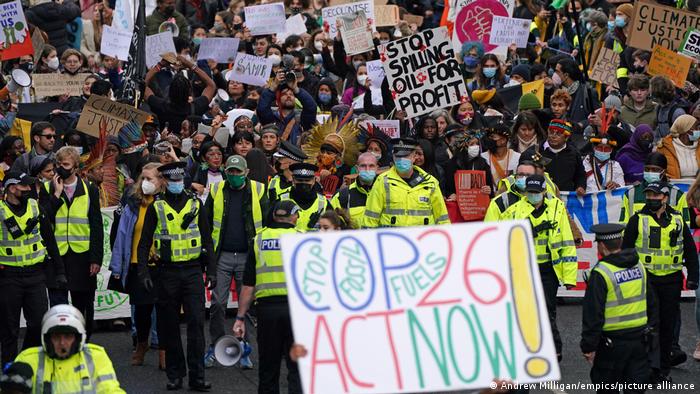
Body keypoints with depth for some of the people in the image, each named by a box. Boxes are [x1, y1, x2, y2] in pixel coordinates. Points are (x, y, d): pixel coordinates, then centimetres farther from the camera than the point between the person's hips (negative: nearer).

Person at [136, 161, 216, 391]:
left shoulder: (195, 205, 8)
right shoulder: (156, 208, 5)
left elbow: (207, 240, 12)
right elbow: (144, 242, 4)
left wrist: (211, 271, 4)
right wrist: (143, 273, -6)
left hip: (193, 271, 0)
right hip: (167, 273, 0)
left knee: (196, 322, -6)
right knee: (169, 326, 4)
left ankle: (197, 376, -6)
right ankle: (174, 375, 13)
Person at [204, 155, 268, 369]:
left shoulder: (257, 190, 1)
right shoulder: (217, 190, 4)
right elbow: (205, 221, 10)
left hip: (249, 256, -1)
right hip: (222, 256, 1)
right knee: (217, 303, 0)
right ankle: (215, 347, 10)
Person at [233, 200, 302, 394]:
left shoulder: (259, 240, 7)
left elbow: (248, 285, 5)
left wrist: (240, 318, 8)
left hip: (266, 307, 2)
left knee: (268, 368, 12)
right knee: (297, 368, 0)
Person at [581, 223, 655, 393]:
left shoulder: (601, 273, -16)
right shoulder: (639, 266, 6)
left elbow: (593, 314, -16)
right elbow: (651, 303, 18)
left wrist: (588, 346, -10)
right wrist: (649, 327, 28)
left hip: (612, 341, -6)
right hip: (639, 339, 6)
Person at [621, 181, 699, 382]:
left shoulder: (678, 221, 7)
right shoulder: (637, 220, -1)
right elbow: (626, 250, 2)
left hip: (671, 280, 3)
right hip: (646, 278, -3)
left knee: (668, 325, 7)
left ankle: (664, 368, 17)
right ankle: (652, 366, -5)